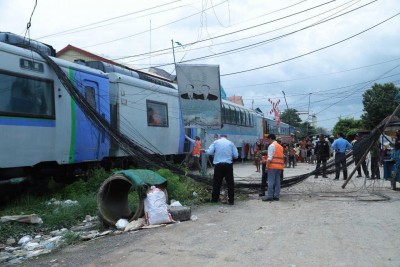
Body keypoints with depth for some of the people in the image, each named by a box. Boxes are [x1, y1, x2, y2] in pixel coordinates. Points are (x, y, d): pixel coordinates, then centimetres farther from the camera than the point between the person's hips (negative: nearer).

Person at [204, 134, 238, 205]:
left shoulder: (216, 142, 5)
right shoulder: (231, 143, 7)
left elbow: (209, 152, -3)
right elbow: (236, 155, 5)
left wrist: (205, 151, 18)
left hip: (218, 165, 1)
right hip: (228, 165, 0)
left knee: (217, 182, 11)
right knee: (230, 182, 5)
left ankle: (214, 198, 20)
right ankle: (231, 200, 5)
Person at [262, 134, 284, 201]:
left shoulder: (272, 146, -6)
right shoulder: (280, 146, 18)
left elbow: (270, 157, -13)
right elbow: (281, 157, 15)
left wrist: (267, 166, -12)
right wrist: (282, 166, 18)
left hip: (273, 166, -8)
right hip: (280, 166, 8)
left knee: (271, 181, -5)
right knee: (277, 181, 8)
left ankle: (270, 196, -5)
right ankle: (276, 196, 11)